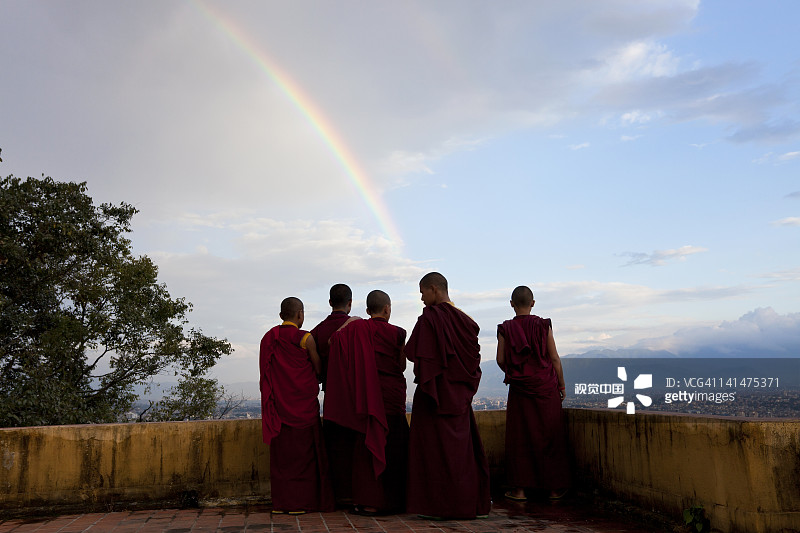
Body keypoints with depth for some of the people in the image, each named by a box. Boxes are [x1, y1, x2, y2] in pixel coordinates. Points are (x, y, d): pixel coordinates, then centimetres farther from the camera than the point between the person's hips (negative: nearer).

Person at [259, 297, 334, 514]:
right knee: (302, 449, 4)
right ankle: (300, 501, 7)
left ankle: (281, 502, 14)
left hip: (277, 403, 5)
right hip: (303, 404, -5)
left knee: (280, 449, 10)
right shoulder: (305, 338, -9)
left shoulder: (268, 338, 5)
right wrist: (313, 381, 20)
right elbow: (319, 369, 0)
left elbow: (266, 373, 10)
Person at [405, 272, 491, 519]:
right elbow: (473, 355, 10)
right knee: (461, 445, 14)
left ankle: (438, 504, 7)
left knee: (435, 446, 2)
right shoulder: (465, 319, 7)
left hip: (434, 390, -7)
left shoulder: (429, 317, -15)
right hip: (459, 393, 7)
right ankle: (470, 501, 22)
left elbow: (413, 353, -15)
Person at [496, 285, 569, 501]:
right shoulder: (543, 325, -5)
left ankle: (520, 489, 8)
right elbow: (554, 358, -4)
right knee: (549, 435, 9)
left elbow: (500, 360, -1)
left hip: (519, 389, 0)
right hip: (546, 387, 0)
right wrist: (562, 385, 6)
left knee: (519, 438, 7)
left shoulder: (505, 329, -3)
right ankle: (555, 488, 16)